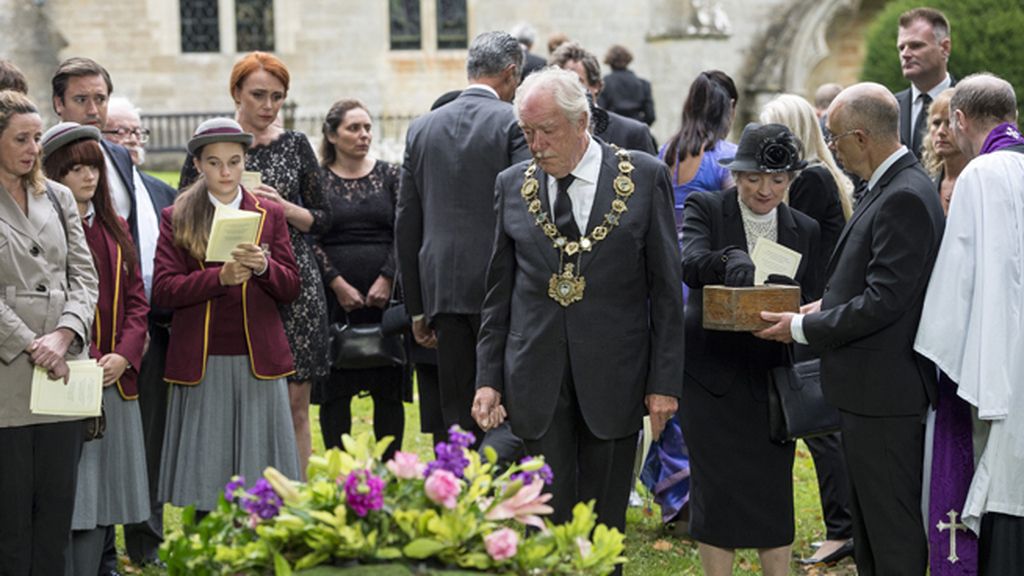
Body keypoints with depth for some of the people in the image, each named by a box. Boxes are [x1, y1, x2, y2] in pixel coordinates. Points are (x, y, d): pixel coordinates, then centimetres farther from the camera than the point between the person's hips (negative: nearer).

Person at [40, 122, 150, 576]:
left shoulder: (114, 229, 15)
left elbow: (136, 300, 13)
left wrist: (123, 356, -3)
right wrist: (84, 361, -15)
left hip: (115, 380, 7)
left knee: (105, 499, 8)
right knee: (68, 501, -6)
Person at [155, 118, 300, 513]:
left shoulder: (270, 214, 12)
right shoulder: (176, 218, 6)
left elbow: (291, 288, 7)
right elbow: (162, 290, -4)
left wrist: (264, 268, -14)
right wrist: (219, 277, -18)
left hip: (258, 361, 1)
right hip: (201, 365, -1)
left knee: (261, 480, -1)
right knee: (206, 482, -2)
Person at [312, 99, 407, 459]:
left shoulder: (390, 176, 8)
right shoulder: (316, 180, 3)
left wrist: (387, 280, -9)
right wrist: (338, 284, -11)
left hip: (385, 295, 1)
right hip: (334, 298, -1)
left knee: (389, 389, 2)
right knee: (335, 390, 1)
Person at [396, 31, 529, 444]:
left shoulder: (422, 128, 11)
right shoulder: (515, 124, -5)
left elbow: (407, 225, 12)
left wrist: (416, 307, 16)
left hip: (441, 288, 5)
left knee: (458, 416, 7)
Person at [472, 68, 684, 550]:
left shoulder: (644, 178, -1)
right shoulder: (512, 185, 6)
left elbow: (666, 288, 0)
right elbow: (498, 293, 11)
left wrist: (665, 381, -4)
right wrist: (488, 378, 5)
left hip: (613, 380, -1)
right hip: (537, 379, 2)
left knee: (604, 522, 3)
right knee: (548, 518, -1)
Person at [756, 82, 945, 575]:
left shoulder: (904, 198, -20)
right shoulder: (891, 187, 11)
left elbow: (885, 302, -23)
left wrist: (803, 328, -15)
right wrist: (829, 303, 8)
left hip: (885, 392, -11)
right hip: (872, 388, 11)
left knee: (893, 533, -3)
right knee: (869, 522, 19)